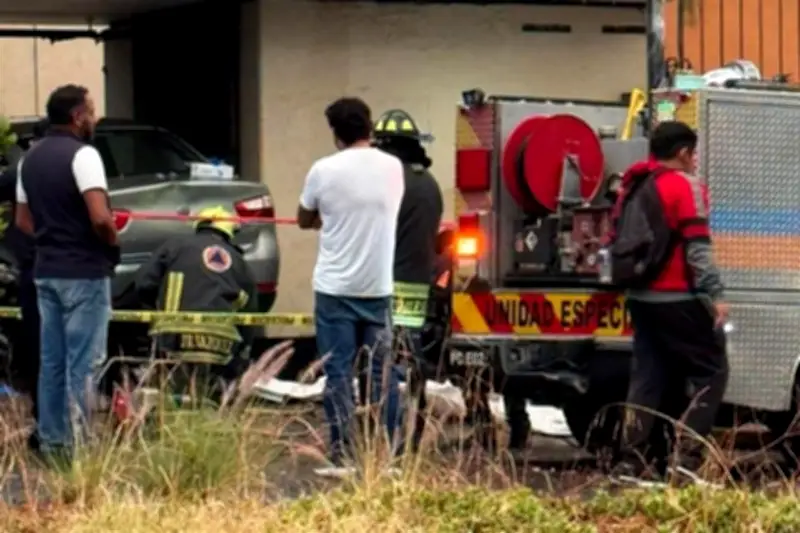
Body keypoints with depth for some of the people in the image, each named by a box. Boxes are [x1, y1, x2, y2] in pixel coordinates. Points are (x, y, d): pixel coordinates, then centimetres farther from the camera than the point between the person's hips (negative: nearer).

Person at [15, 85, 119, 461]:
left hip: (46, 270, 8)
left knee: (52, 360, 12)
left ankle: (52, 441, 15)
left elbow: (23, 220, 16)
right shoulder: (82, 155, -15)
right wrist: (112, 246, -7)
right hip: (84, 272, -8)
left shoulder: (30, 159, 12)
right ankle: (79, 444, -4)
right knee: (83, 361, -4)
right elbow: (100, 218, -24)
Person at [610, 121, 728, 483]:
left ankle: (636, 460, 8)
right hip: (677, 300, -8)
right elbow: (697, 249, -17)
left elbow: (617, 245, 19)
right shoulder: (686, 186, -10)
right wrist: (715, 295, -16)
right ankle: (686, 458, -13)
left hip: (641, 298, 8)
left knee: (649, 378, 11)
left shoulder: (633, 188, 14)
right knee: (711, 372, -2)